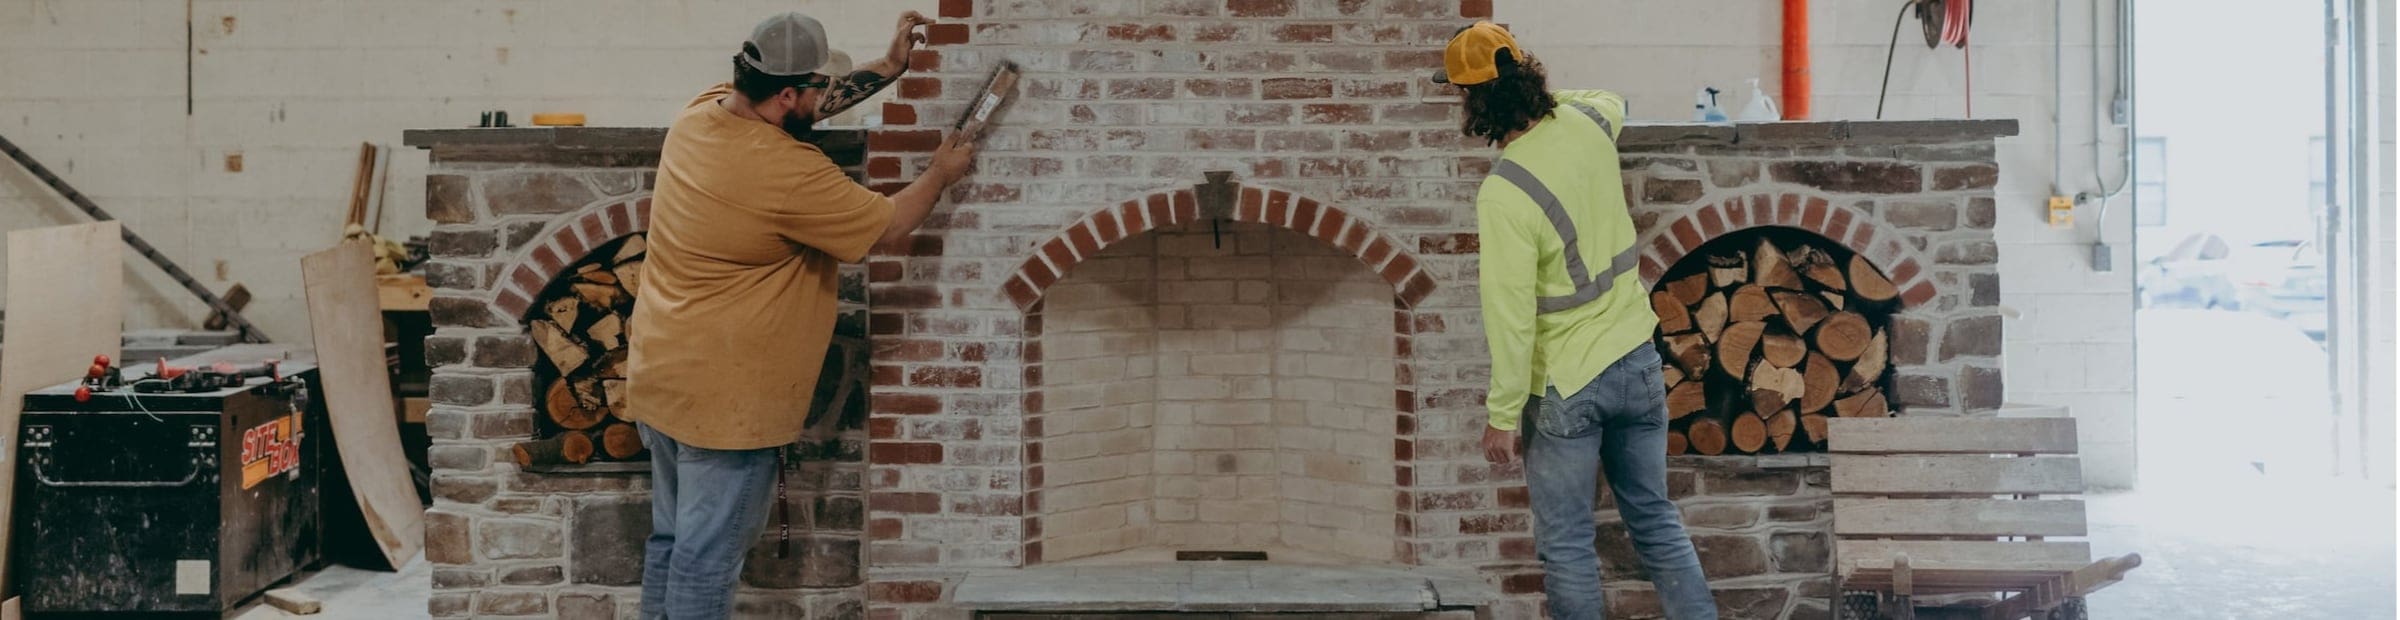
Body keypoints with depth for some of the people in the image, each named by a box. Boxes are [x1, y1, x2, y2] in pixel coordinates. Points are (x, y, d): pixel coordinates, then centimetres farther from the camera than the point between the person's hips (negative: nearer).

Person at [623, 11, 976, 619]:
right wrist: (940, 175, 7)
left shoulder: (700, 112, 0)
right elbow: (890, 224, -11)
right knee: (707, 557, 1)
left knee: (671, 539, 18)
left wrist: (889, 67, 15)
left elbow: (809, 104, 16)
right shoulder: (789, 172, -24)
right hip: (725, 397, -9)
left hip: (662, 377, 9)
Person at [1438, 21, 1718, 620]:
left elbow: (1511, 315, -22)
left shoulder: (1503, 194, -24)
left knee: (1566, 545, 7)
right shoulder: (1585, 124, -5)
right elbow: (1610, 99, 24)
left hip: (1567, 387, -7)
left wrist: (1503, 415, -13)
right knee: (1656, 520, 18)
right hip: (1637, 363, 7)